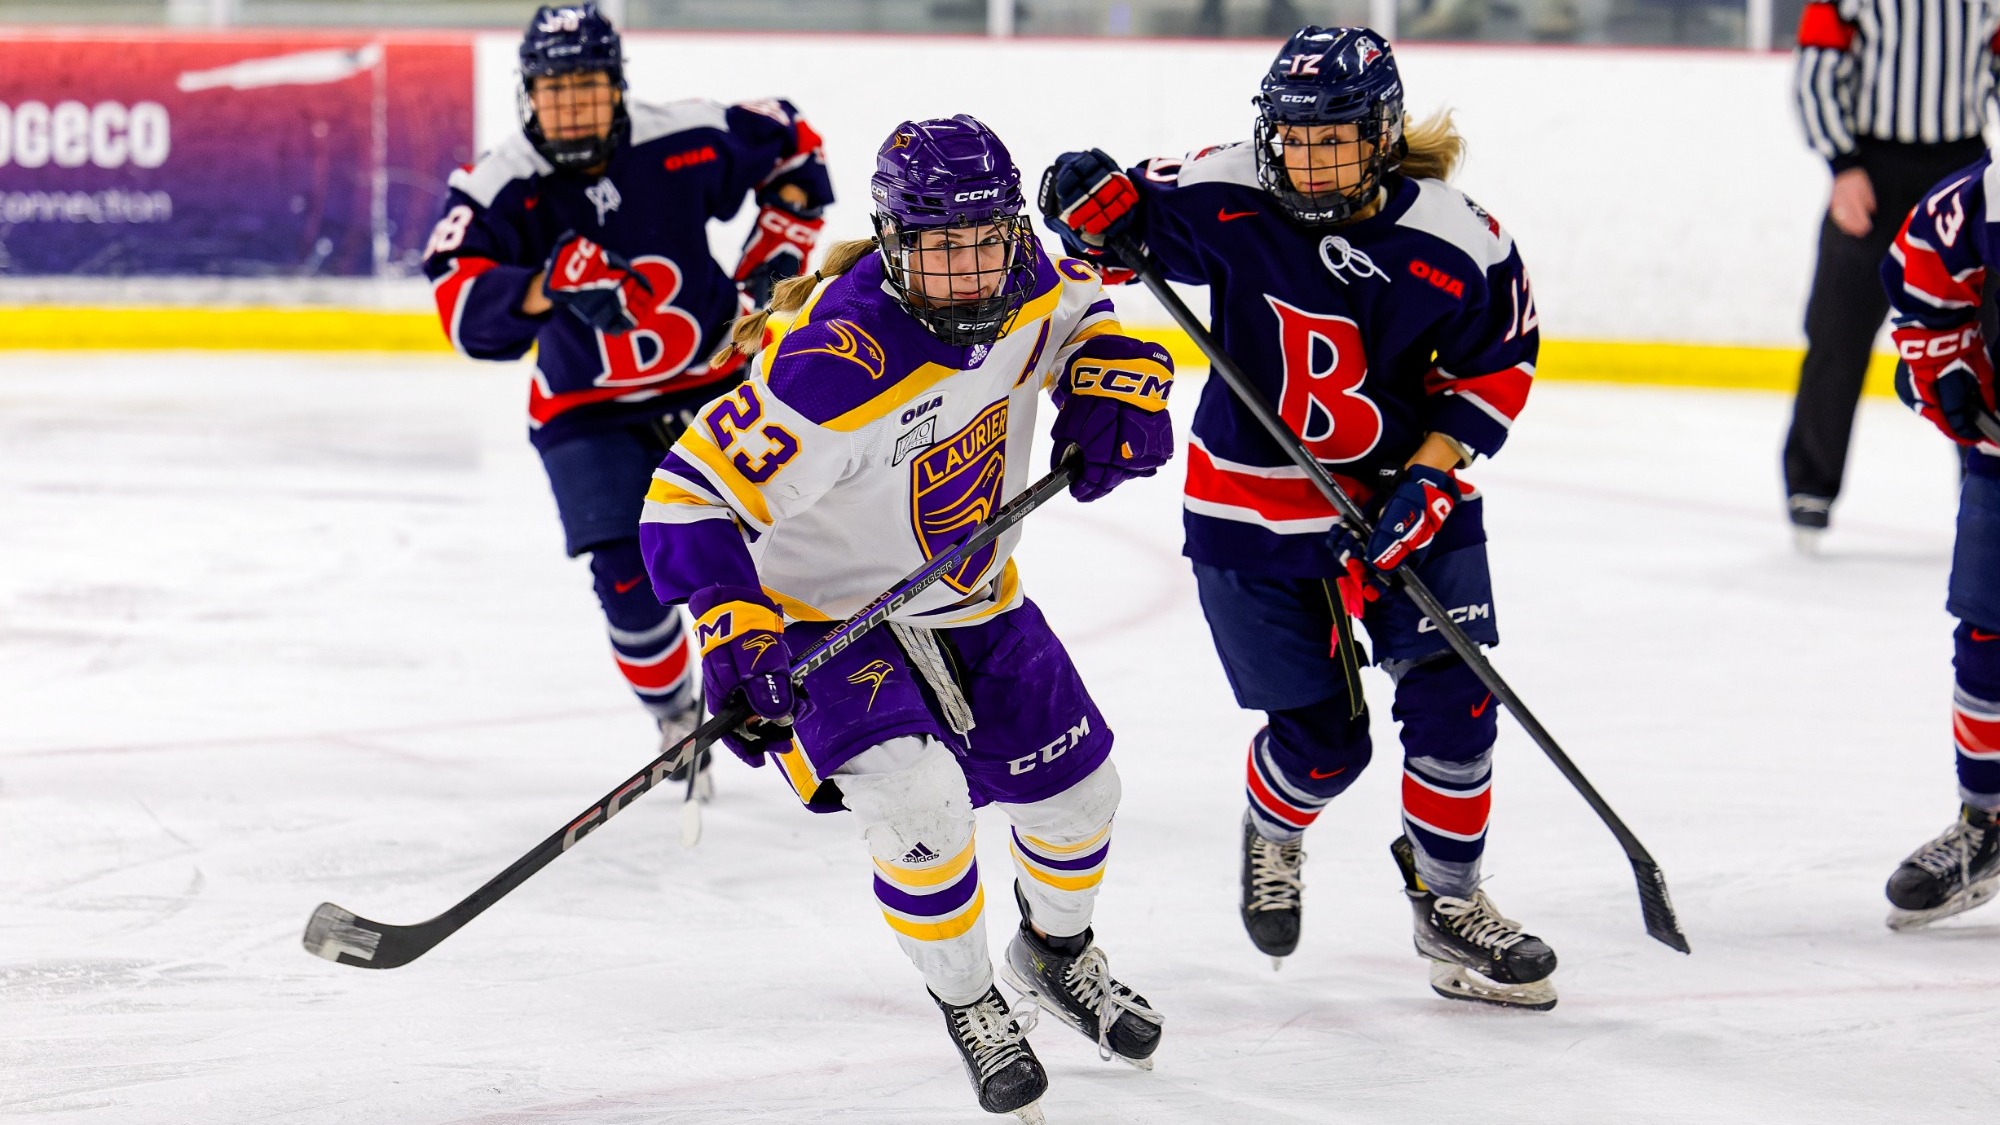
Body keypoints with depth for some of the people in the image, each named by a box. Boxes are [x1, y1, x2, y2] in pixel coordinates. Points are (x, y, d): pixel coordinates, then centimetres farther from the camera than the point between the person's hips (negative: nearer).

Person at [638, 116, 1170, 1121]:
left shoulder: (1028, 287, -16)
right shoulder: (836, 372, -37)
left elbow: (1083, 317, 10)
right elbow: (690, 495, -34)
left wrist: (1111, 384, -11)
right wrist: (736, 634, -43)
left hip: (973, 598, 7)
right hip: (829, 611, -7)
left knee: (1076, 789, 14)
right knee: (919, 803, -27)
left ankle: (1057, 949, 47)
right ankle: (968, 1003, 1)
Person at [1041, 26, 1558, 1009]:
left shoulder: (1459, 245, -14)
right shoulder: (1227, 200, -16)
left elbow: (1499, 362, -2)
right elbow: (1127, 210, -2)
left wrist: (1431, 472, -12)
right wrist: (1094, 205, -26)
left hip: (1405, 495, 1)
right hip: (1254, 507, -1)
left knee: (1452, 700, -3)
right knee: (1323, 736, 0)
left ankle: (1448, 905, 18)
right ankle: (1272, 835, 36)